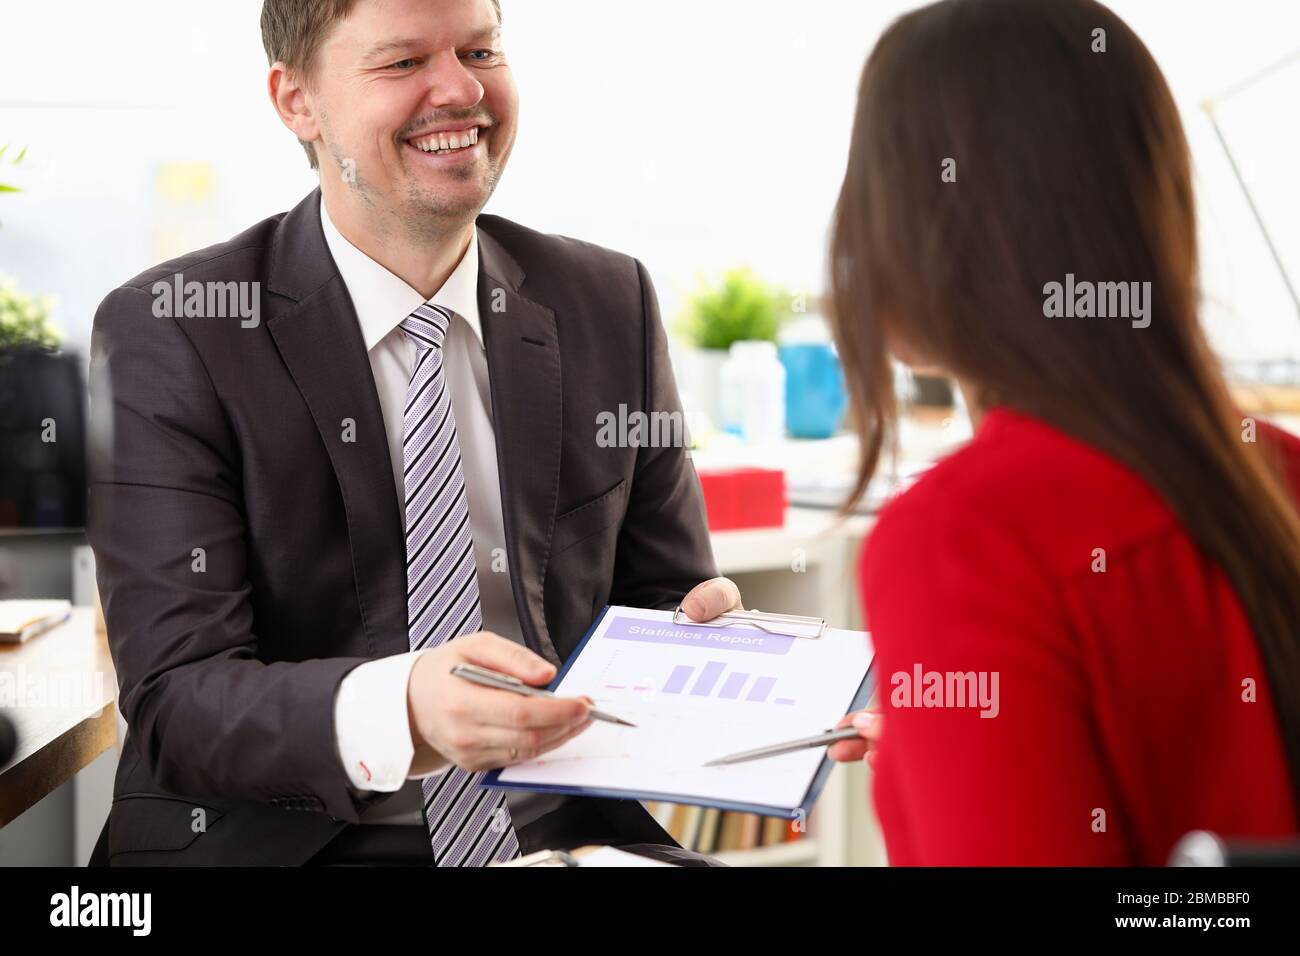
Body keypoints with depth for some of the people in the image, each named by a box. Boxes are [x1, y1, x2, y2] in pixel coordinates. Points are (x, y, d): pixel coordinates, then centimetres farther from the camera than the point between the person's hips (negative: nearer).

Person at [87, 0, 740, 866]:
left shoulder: (610, 303, 5)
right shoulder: (168, 334, -8)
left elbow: (661, 597, 12)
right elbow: (176, 699, -16)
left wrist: (705, 640, -13)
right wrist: (398, 712, -36)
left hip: (569, 832, 3)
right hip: (288, 844, -2)